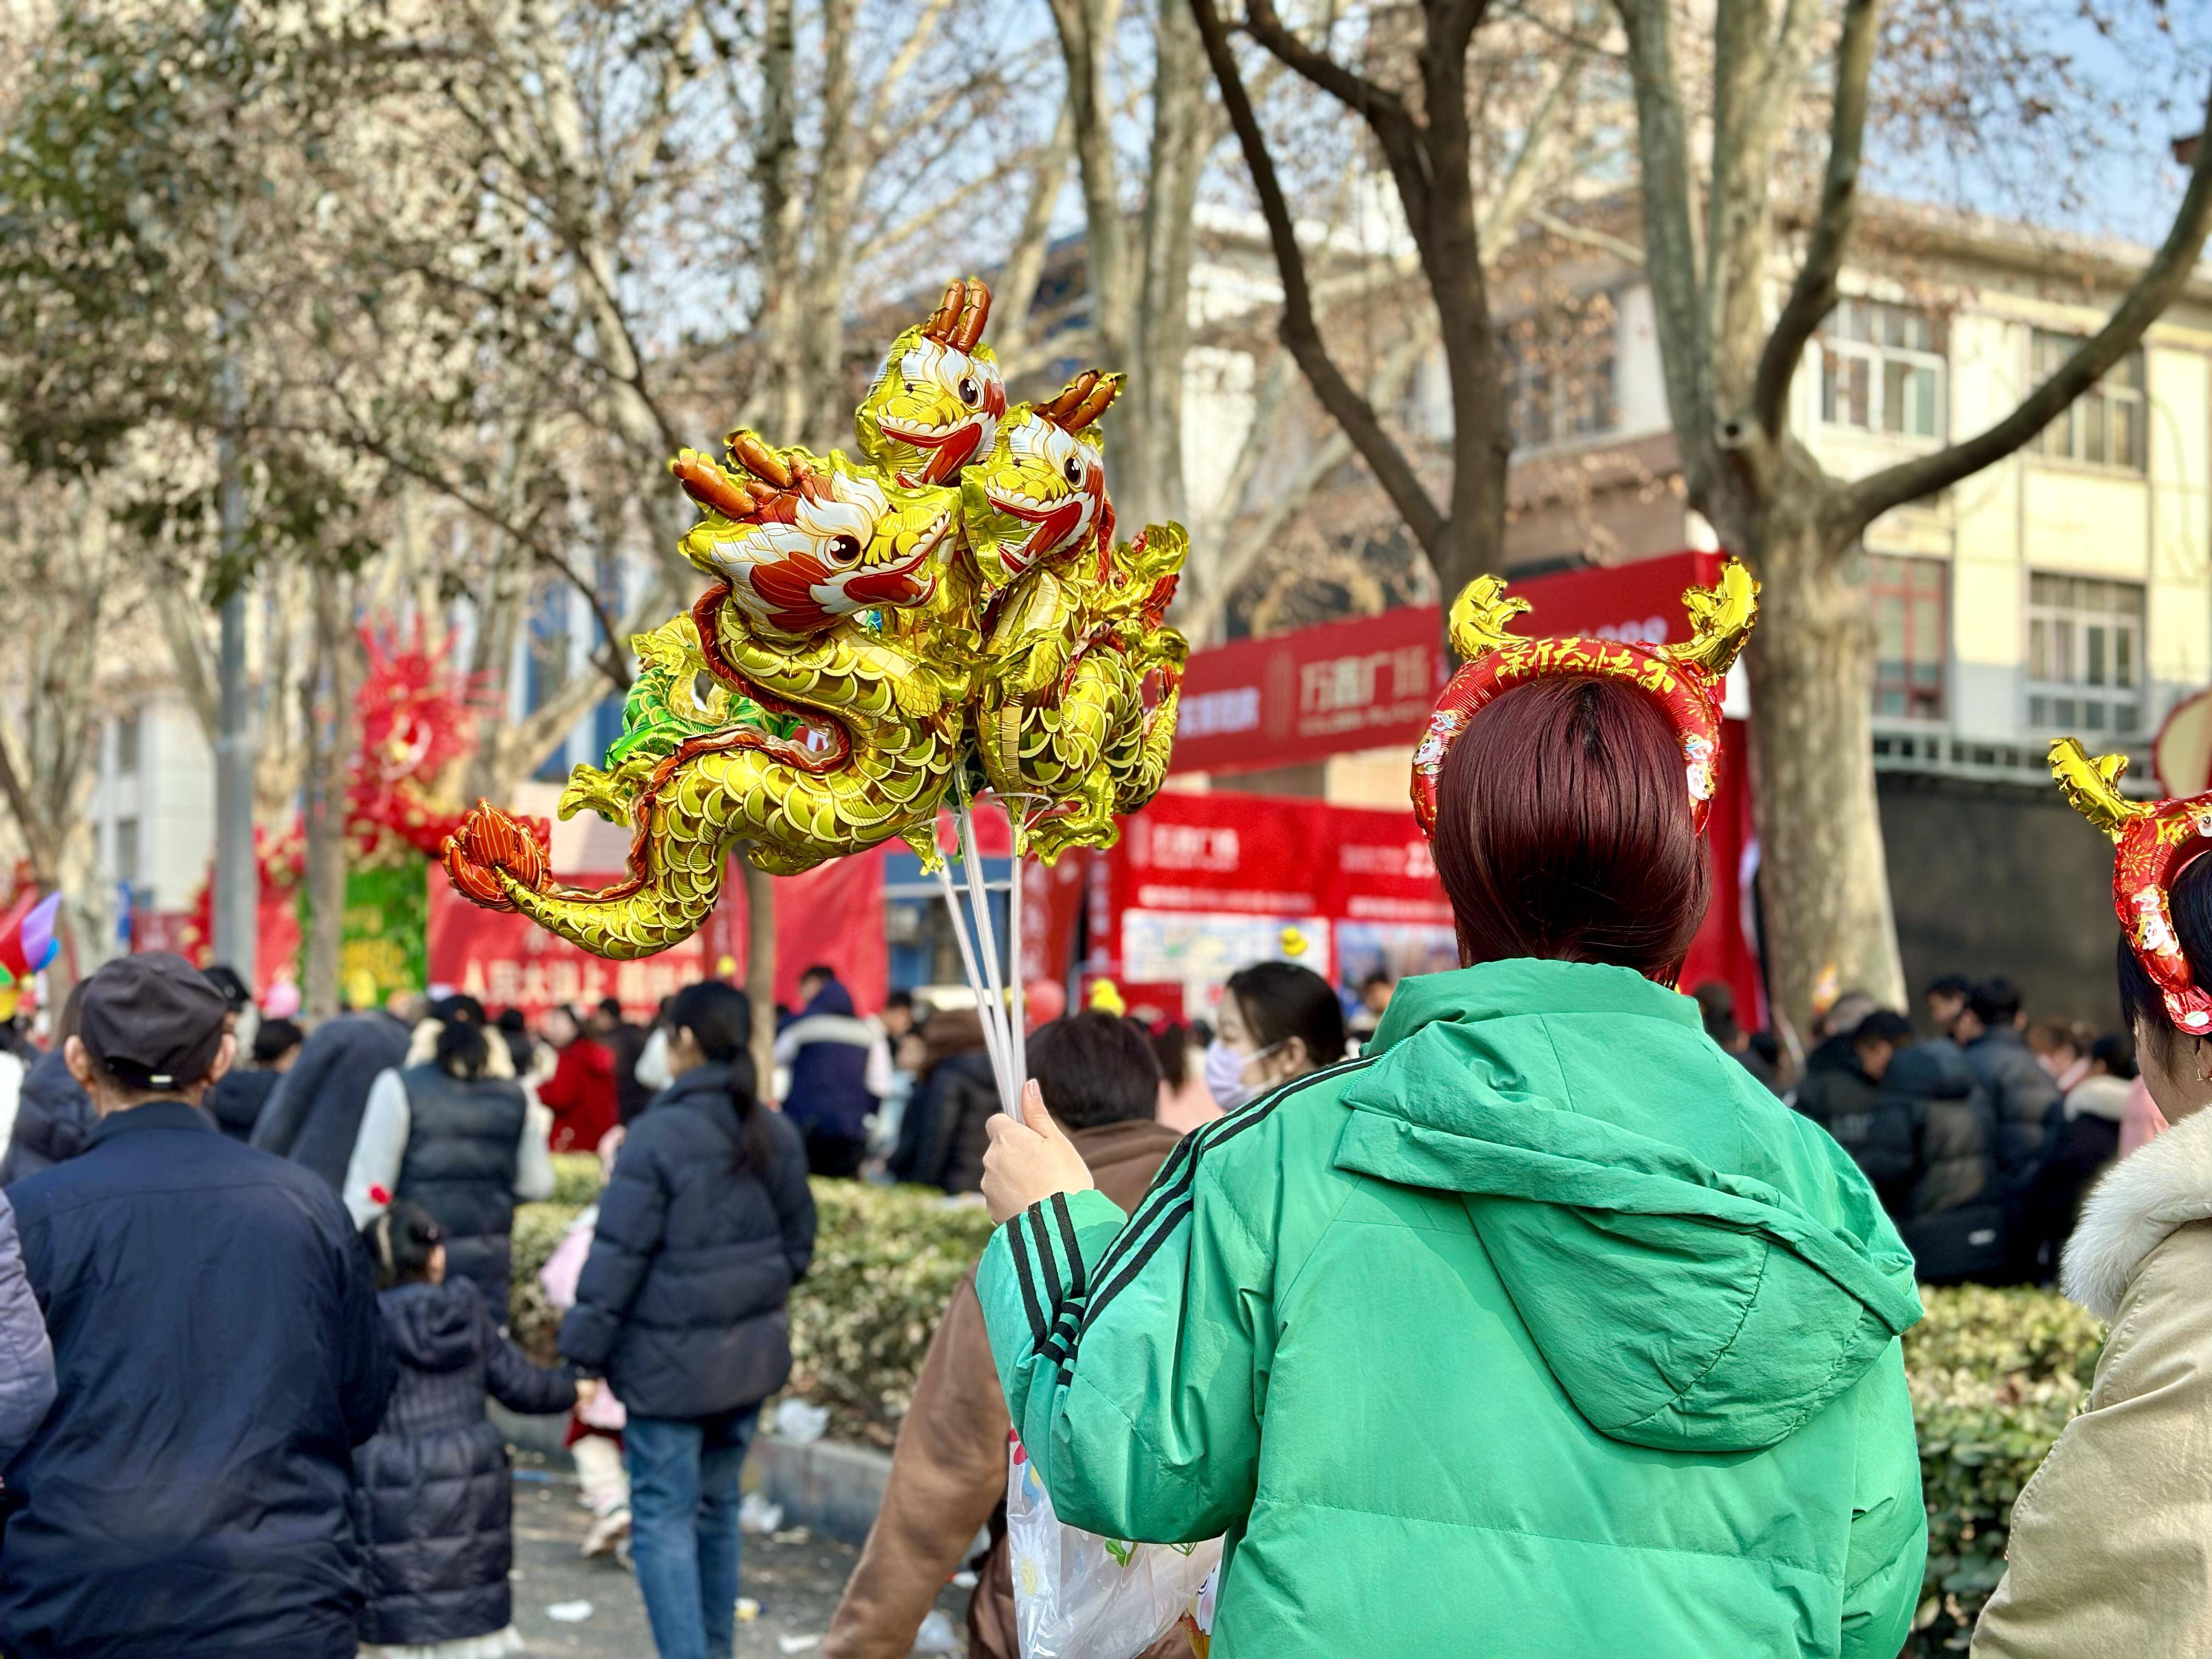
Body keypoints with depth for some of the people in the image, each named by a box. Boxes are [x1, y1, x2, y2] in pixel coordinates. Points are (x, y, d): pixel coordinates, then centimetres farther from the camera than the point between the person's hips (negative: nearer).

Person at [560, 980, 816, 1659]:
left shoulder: (657, 1136, -16)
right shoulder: (777, 1134, 3)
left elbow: (618, 1256, -14)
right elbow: (798, 1243, 11)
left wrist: (583, 1350, -6)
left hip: (670, 1359, -6)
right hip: (752, 1353, 6)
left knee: (664, 1518, 0)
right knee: (717, 1505, 18)